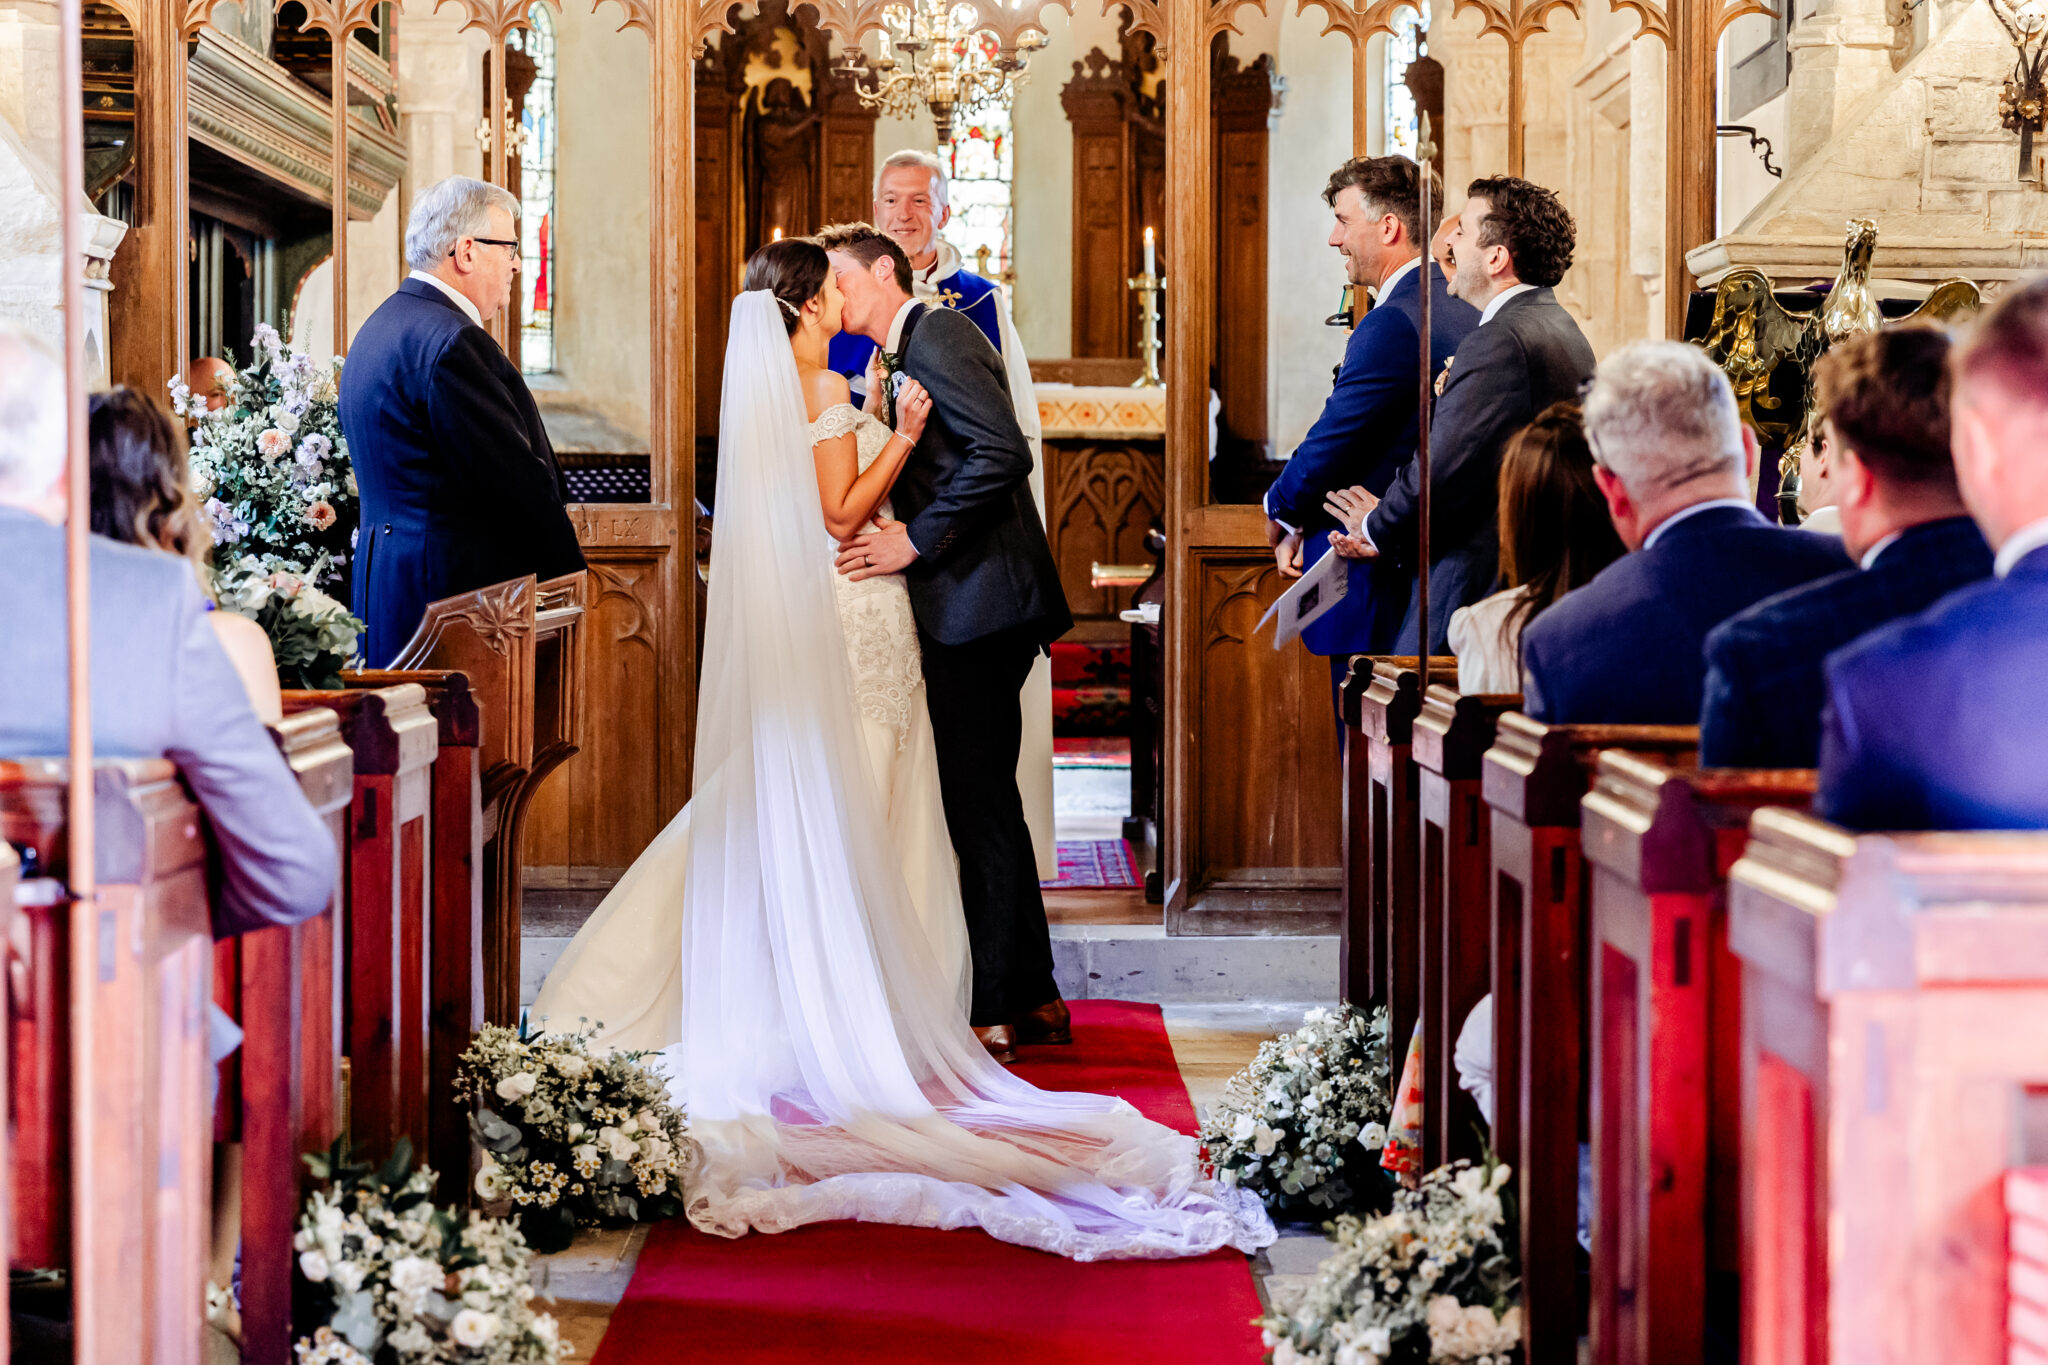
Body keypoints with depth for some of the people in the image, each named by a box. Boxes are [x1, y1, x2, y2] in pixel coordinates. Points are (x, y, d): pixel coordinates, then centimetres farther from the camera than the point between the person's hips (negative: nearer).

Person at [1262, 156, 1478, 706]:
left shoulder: (1393, 324, -18)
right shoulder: (1465, 310, 12)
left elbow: (1333, 442, -17)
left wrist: (1283, 512, 3)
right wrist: (1308, 522, 11)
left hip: (1377, 582, -9)